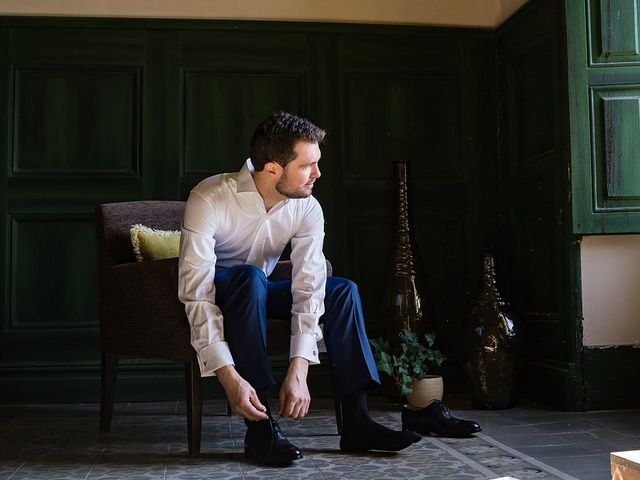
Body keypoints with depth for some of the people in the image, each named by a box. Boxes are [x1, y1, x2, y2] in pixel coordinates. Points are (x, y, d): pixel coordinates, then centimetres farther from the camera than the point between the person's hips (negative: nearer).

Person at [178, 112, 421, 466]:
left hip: (257, 293, 5)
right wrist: (228, 375, -43)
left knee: (342, 290, -15)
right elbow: (197, 296, -35)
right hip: (212, 295, -4)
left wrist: (299, 369, -35)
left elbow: (308, 290, -23)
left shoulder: (307, 209, -17)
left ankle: (356, 422, -15)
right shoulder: (209, 200, -31)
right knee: (249, 277, -37)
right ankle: (259, 426, -33)